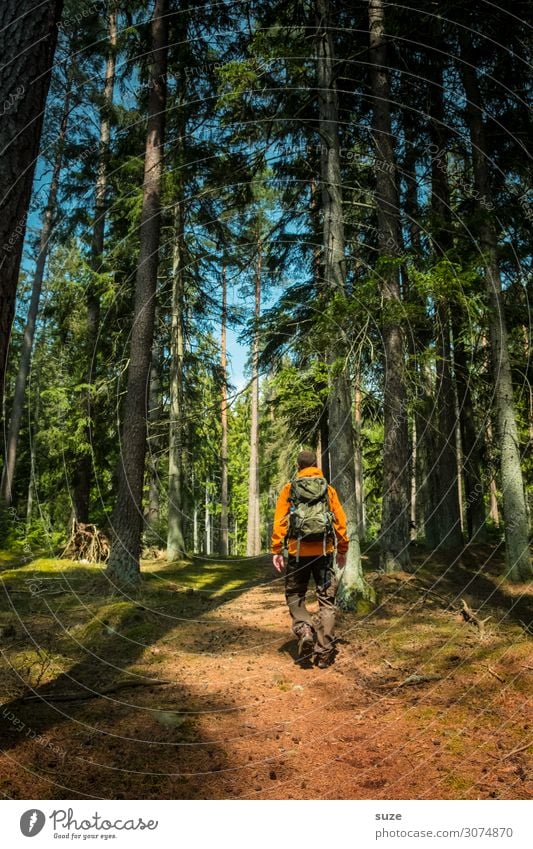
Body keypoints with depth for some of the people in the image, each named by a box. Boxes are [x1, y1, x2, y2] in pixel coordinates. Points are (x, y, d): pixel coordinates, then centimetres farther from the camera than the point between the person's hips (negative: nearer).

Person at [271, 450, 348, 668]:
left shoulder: (289, 488, 4)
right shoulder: (328, 488, 7)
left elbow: (279, 520, -3)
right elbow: (340, 520, 5)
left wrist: (276, 550, -2)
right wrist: (343, 550, 13)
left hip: (298, 551, -1)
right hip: (324, 551, 1)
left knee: (295, 595, 16)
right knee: (326, 601, 8)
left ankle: (304, 629, -9)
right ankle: (324, 652, 6)